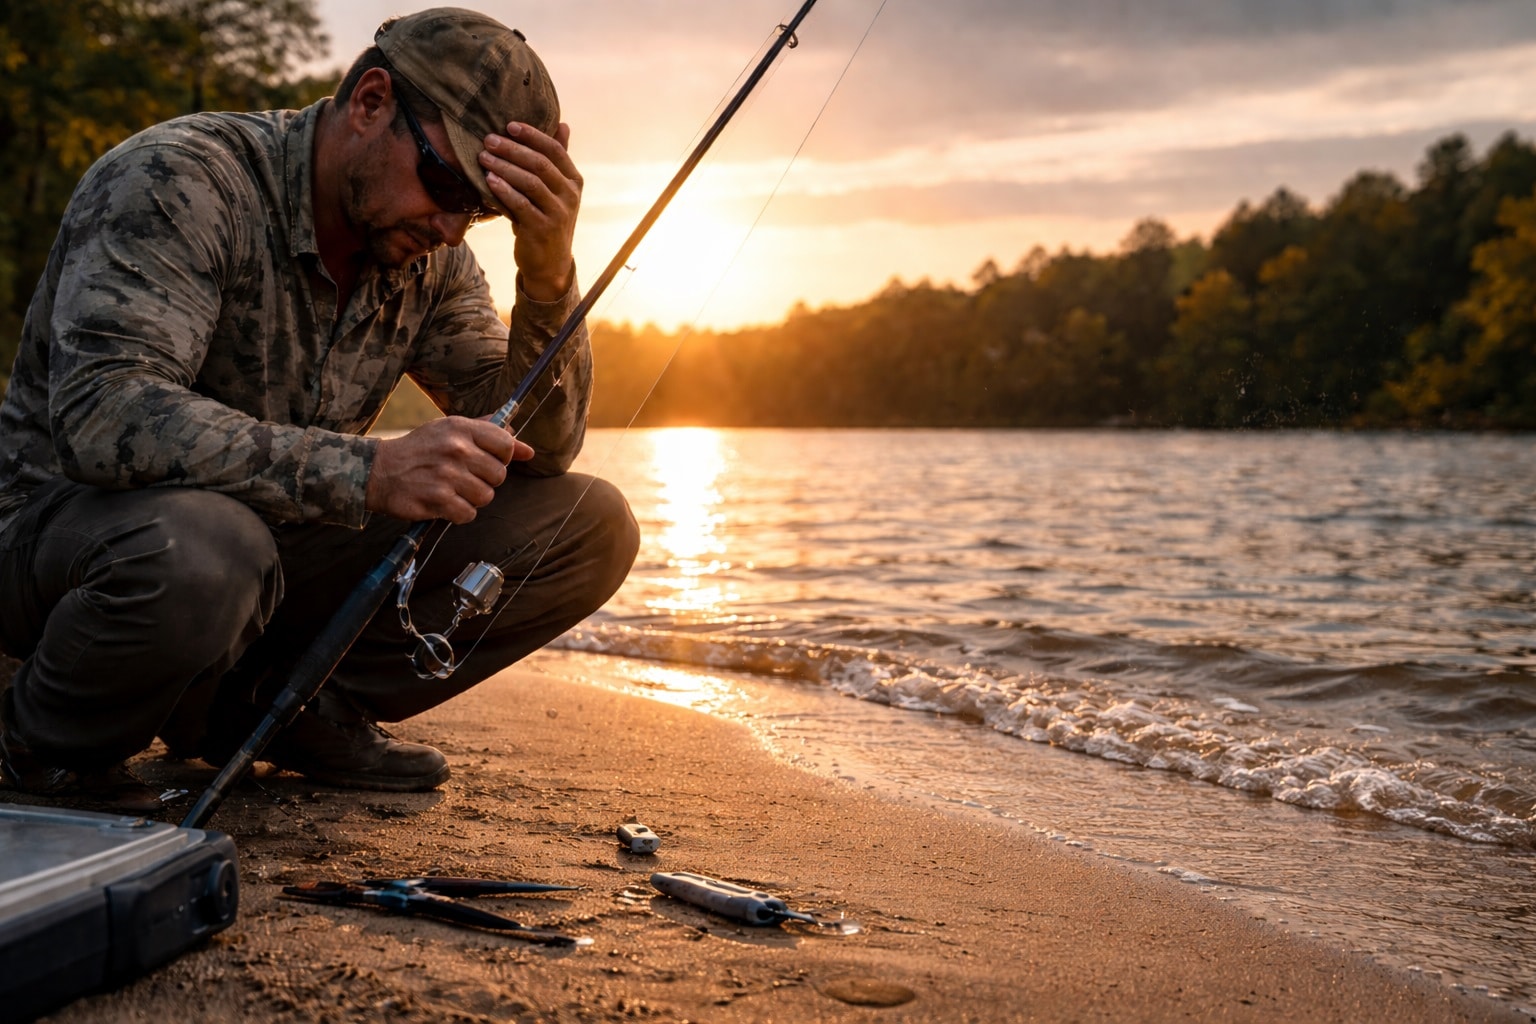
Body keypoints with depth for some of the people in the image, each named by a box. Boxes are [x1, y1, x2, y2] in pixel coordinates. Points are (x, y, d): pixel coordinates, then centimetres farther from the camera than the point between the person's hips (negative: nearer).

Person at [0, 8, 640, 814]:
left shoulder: (428, 258, 0)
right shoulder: (180, 181, -21)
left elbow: (532, 446, -5)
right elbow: (101, 417, -35)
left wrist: (549, 278, -22)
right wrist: (369, 471, -43)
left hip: (280, 545, 6)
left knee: (591, 529, -6)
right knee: (205, 548, -44)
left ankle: (276, 701, 1)